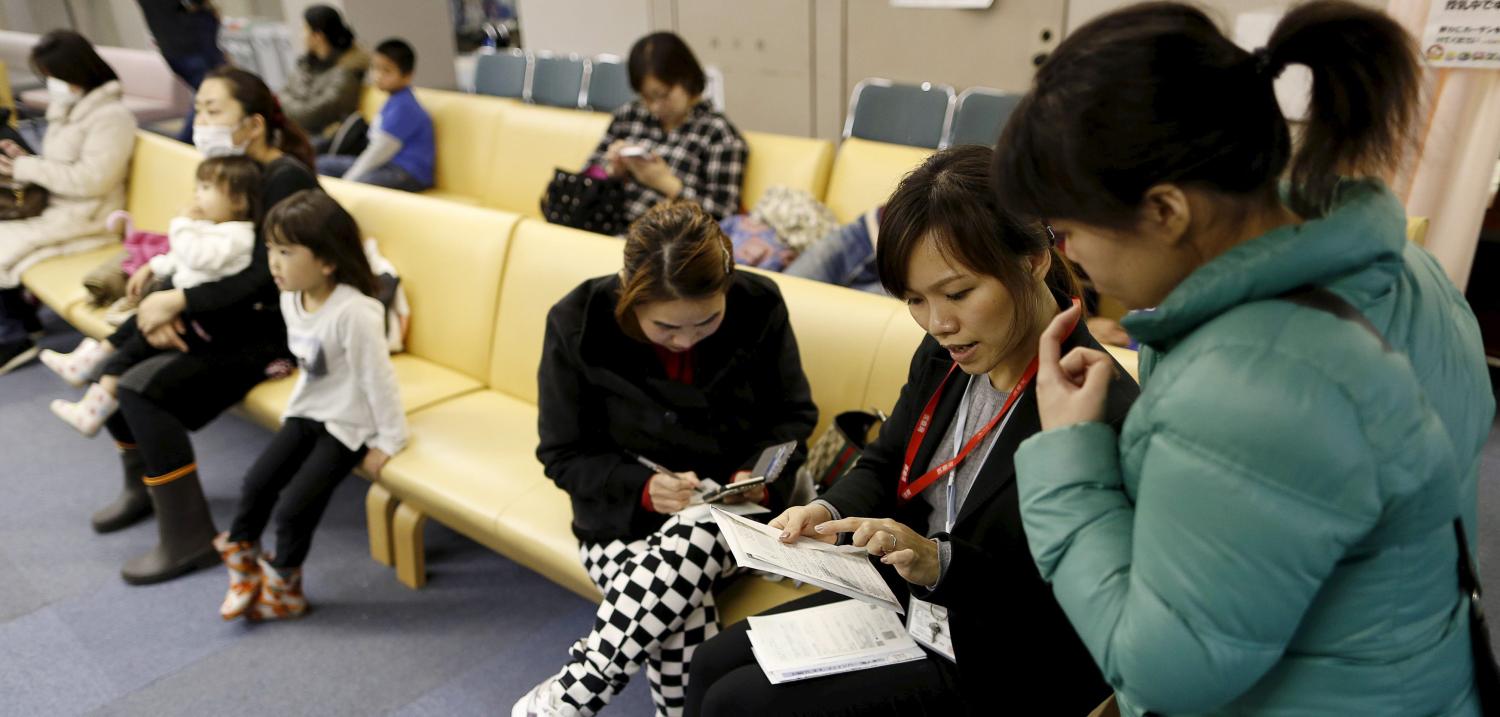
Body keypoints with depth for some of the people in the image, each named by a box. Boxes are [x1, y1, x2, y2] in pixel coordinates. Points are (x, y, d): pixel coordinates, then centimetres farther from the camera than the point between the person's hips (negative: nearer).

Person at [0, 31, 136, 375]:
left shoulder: (111, 116, -16)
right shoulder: (67, 108, 14)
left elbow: (90, 180, -23)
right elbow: (62, 167, 19)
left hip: (83, 221, -10)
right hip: (57, 206, 10)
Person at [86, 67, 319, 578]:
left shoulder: (286, 179, -18)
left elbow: (260, 278, -24)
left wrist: (176, 301, -19)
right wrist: (164, 305, -9)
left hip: (272, 329, -9)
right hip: (230, 316, 9)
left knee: (143, 388, -21)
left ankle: (188, 538, -10)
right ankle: (142, 484, 26)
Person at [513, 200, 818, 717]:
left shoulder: (759, 306, -9)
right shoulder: (578, 324, -12)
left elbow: (794, 414, 5)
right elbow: (564, 455, -4)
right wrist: (644, 489, -21)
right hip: (627, 514, -1)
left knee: (693, 539, -36)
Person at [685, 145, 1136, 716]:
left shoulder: (1106, 417, -28)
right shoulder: (944, 357, -3)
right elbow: (883, 464, 9)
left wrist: (940, 563, -32)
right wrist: (828, 512, -11)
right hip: (900, 603, 7)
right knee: (712, 668, 7)